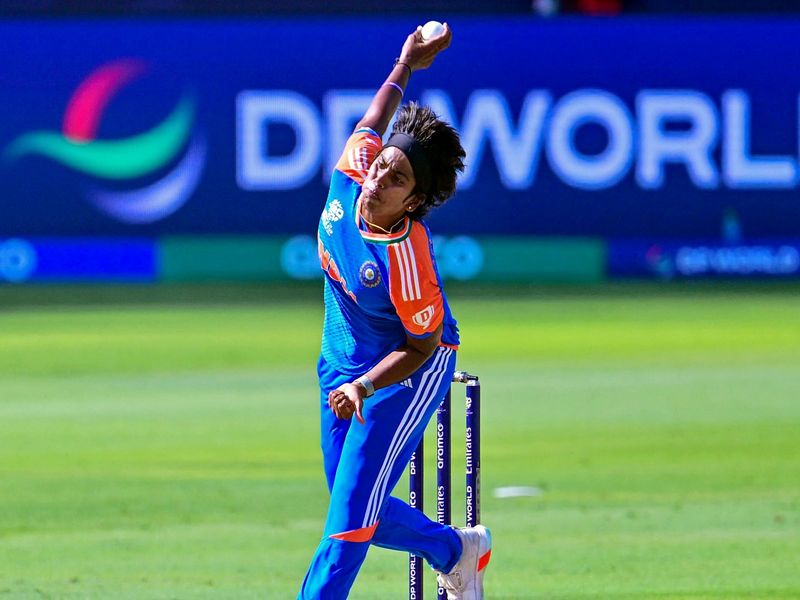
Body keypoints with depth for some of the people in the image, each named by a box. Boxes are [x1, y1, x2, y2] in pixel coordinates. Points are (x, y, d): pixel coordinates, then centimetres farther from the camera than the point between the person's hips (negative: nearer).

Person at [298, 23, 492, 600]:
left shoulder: (406, 262, -34)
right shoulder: (352, 176, -18)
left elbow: (421, 346, -22)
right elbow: (375, 121, 6)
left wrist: (362, 387, -34)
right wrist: (407, 65, 12)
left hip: (406, 371, -8)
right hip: (343, 361, 8)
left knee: (353, 506, -12)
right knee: (355, 507, 15)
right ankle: (458, 550, 38)